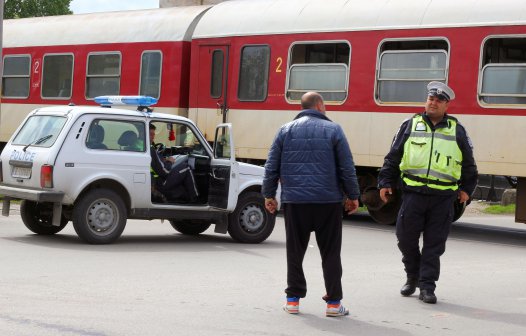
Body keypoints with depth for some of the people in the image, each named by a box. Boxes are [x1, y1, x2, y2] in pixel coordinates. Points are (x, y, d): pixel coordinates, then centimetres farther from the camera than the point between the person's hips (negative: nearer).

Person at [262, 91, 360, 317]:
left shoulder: (286, 130, 7)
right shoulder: (333, 130, 1)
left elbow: (271, 166, 6)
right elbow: (347, 167, 0)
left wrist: (269, 194, 14)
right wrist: (353, 196, 8)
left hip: (294, 201, 2)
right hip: (327, 201, -2)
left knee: (295, 251, 10)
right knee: (330, 253, 5)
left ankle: (293, 299, 10)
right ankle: (333, 302, 5)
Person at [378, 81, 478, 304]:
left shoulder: (457, 131, 10)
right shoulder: (410, 126, 9)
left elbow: (468, 164, 18)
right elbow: (393, 157, 12)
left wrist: (466, 189, 15)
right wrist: (385, 183, 8)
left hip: (443, 197, 0)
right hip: (413, 194, 0)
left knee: (434, 244, 0)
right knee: (406, 238, 4)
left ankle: (427, 286, 6)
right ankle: (413, 276, 27)